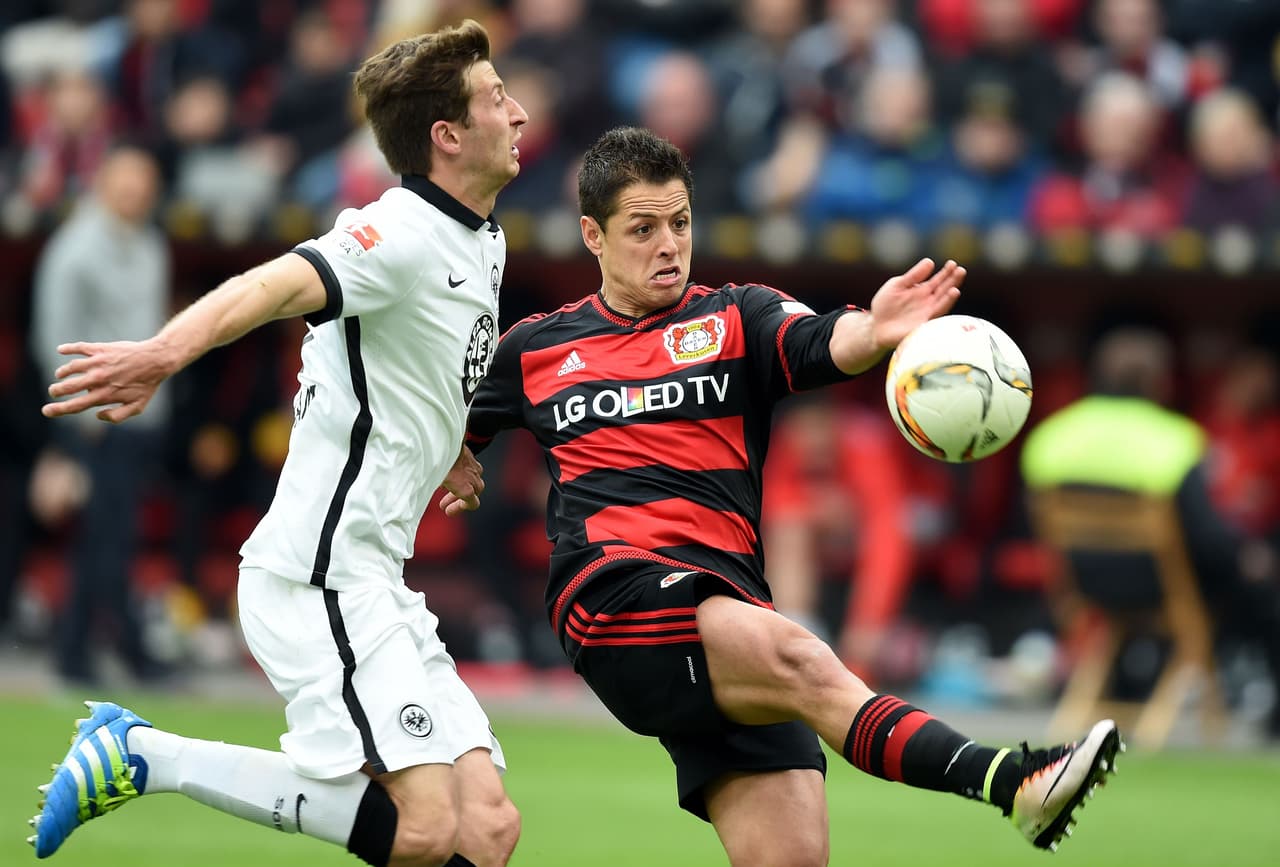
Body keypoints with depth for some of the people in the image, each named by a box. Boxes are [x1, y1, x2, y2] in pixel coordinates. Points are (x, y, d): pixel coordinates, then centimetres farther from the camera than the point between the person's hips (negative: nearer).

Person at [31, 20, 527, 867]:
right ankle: (144, 755, -7)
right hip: (317, 575, -9)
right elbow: (277, 285, -35)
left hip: (375, 586, 9)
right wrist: (165, 353, -53)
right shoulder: (404, 234, -14)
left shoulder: (485, 243, 15)